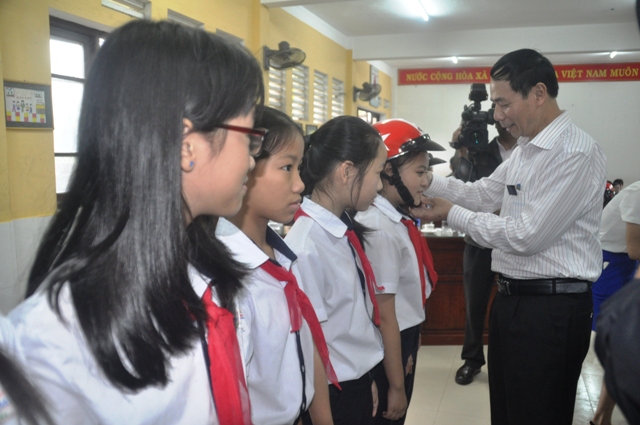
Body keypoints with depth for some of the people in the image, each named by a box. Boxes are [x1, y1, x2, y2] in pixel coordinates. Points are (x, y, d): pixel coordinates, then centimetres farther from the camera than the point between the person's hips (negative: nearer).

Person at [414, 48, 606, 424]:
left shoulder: (576, 153, -19)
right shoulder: (526, 150, 11)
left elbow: (527, 236, -23)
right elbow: (481, 195, 13)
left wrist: (452, 214, -13)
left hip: (551, 308, -9)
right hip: (513, 297, 9)